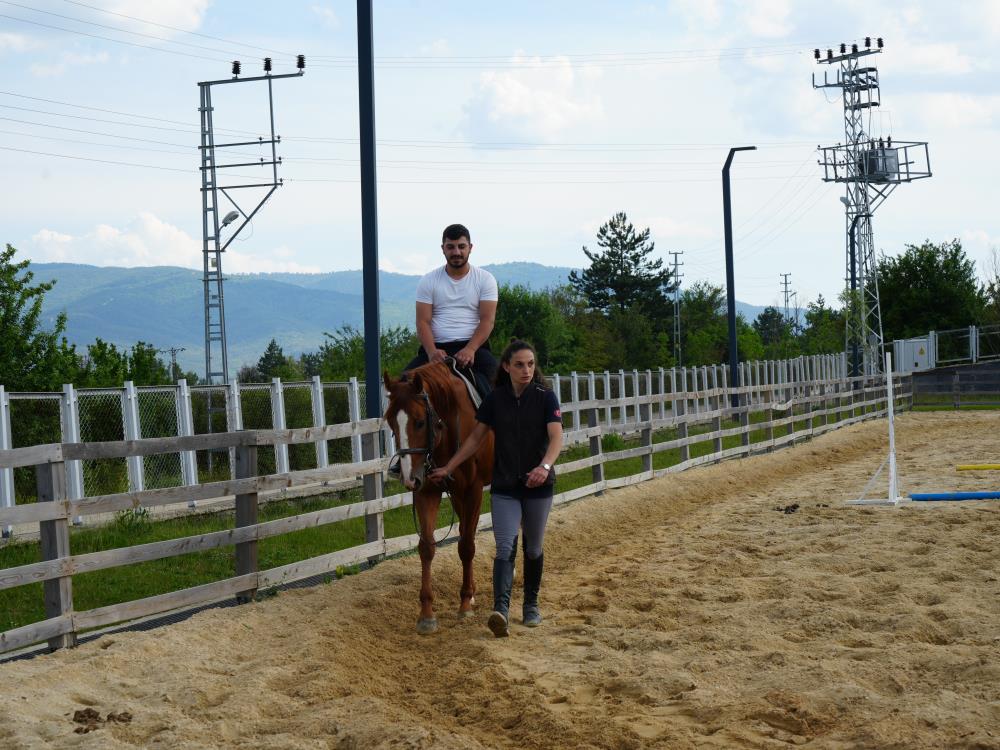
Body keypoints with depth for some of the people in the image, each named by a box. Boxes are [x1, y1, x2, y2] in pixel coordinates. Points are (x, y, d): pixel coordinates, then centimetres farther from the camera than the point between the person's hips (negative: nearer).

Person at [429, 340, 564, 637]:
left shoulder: (545, 398, -7)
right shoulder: (495, 399, 0)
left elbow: (556, 437, -19)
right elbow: (475, 437, 8)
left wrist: (545, 466, -38)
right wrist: (448, 468, 5)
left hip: (538, 486, -1)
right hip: (504, 487, 1)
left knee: (533, 549, 12)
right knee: (505, 546, -13)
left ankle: (531, 605, 29)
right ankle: (501, 610, -26)